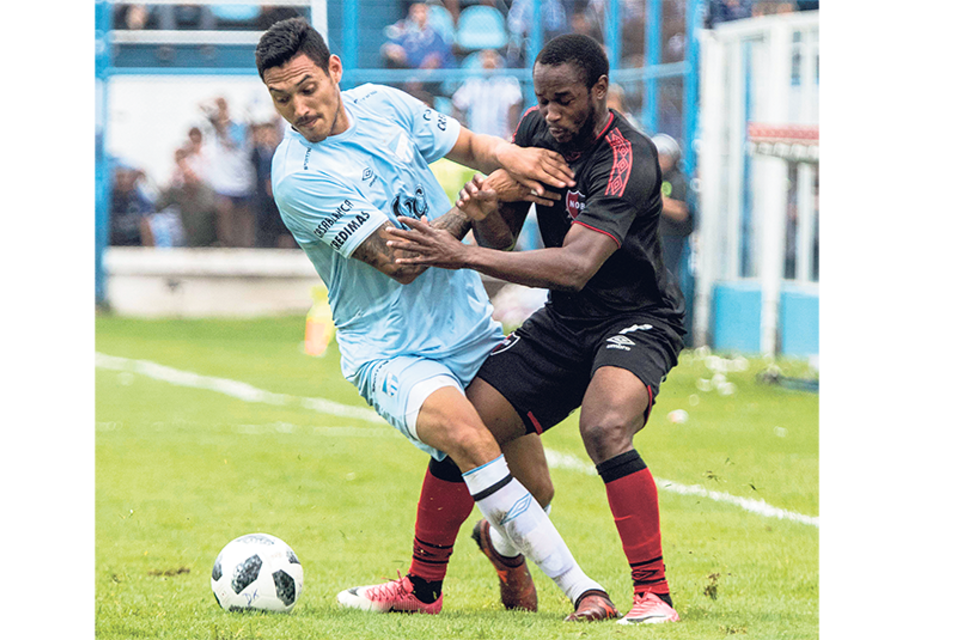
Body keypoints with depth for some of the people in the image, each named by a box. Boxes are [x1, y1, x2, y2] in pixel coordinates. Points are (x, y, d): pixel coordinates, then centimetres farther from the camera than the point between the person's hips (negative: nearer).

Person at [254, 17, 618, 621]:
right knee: (468, 437, -33)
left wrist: (509, 155, -5)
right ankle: (582, 588, -30)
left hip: (472, 333, 7)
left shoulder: (383, 106, 2)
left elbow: (470, 145, 17)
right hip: (391, 355, -7)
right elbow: (399, 262, -19)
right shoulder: (299, 177, -17)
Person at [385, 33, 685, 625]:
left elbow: (576, 265, -36)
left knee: (604, 427, -34)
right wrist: (486, 214, -20)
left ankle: (655, 594, -25)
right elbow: (504, 240, 4)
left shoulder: (627, 161, -25)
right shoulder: (537, 130, -2)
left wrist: (464, 255, -40)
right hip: (562, 324, 7)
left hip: (637, 321, -7)